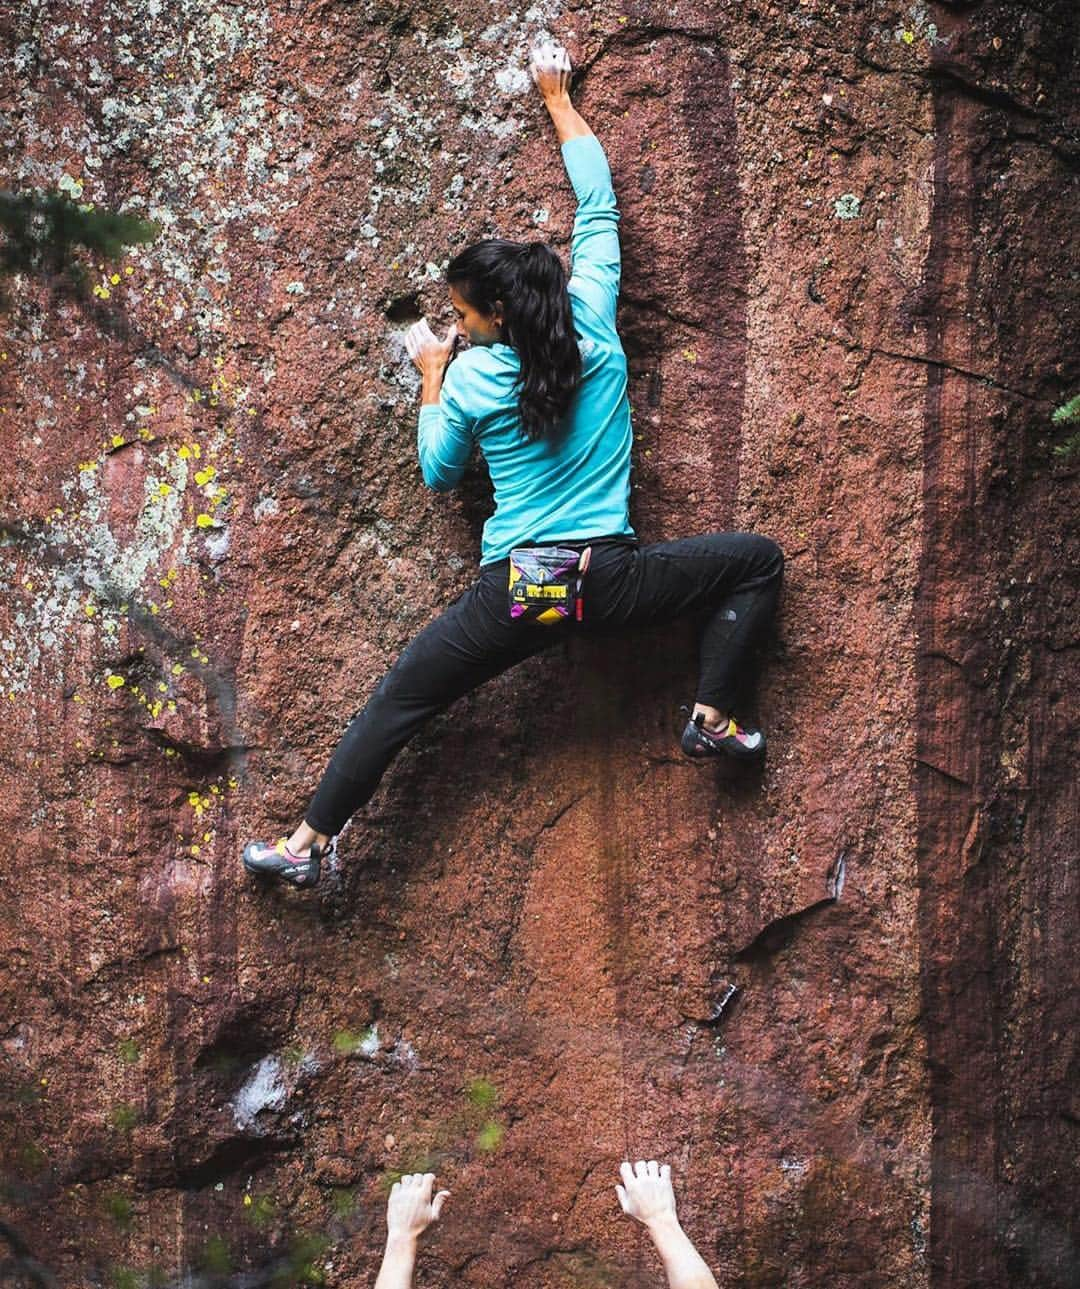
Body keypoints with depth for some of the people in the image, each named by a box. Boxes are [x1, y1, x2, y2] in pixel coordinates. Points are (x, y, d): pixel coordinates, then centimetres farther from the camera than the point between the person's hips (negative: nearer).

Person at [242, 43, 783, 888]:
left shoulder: (470, 377, -3)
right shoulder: (594, 324, -1)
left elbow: (438, 473, 13)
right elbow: (599, 204, 11)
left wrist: (431, 377, 22)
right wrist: (559, 100, 21)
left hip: (517, 594, 0)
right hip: (610, 582, 0)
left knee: (398, 704, 14)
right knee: (759, 560, 19)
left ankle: (308, 843, 14)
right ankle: (716, 717, 8)